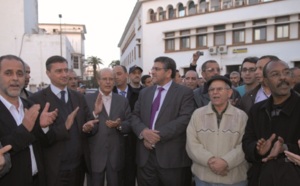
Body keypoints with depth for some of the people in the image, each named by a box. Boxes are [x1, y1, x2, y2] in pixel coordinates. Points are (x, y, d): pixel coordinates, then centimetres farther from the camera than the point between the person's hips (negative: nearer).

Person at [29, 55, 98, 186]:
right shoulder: (37, 99, -10)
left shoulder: (79, 97, 6)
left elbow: (91, 122, 6)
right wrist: (64, 127, -29)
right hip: (55, 170, -4)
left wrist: (89, 127, -15)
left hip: (80, 165, 5)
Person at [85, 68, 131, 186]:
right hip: (95, 155, -2)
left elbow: (130, 124, 3)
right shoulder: (88, 99, -3)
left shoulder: (123, 100, 4)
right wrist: (95, 112, -22)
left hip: (116, 155, 2)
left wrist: (119, 125, -17)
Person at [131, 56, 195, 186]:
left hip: (171, 156, -4)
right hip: (145, 154, 5)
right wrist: (143, 131, -11)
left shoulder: (184, 92, -1)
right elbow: (135, 116, 10)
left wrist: (159, 135, -16)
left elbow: (185, 119, -13)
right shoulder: (144, 92, 15)